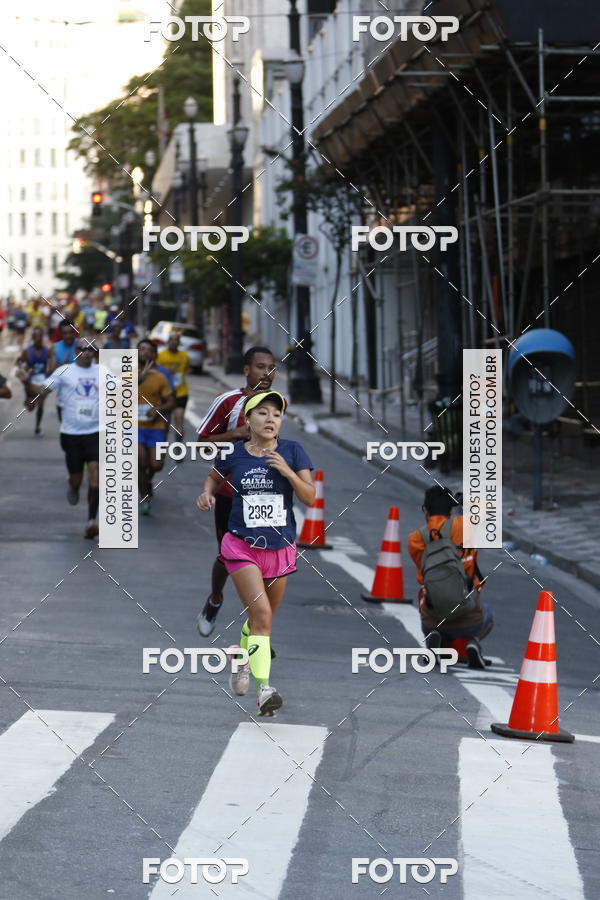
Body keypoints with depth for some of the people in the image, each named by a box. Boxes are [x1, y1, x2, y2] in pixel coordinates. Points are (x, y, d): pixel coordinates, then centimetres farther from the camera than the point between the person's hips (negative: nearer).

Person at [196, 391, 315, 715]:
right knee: (261, 614, -19)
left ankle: (241, 658, 47)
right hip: (242, 545, -2)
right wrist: (207, 492, -3)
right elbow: (214, 477, 19)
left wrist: (288, 472, -21)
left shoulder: (292, 451, -3)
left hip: (281, 547, 2)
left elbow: (310, 498, -6)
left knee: (261, 617, 17)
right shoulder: (233, 453, -2)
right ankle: (263, 689, -25)